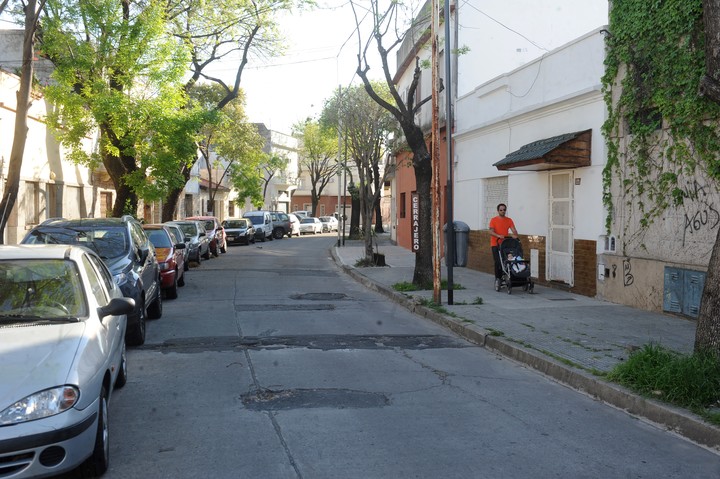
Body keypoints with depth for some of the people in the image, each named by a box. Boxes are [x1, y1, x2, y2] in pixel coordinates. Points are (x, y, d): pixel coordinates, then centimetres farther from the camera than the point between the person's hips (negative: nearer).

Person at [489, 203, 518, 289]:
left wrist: (515, 235, -24)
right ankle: (497, 279, -6)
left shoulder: (509, 220, 8)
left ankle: (499, 279, 15)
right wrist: (498, 236, -29)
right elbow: (491, 232, -11)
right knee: (497, 262, -10)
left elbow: (513, 230, -2)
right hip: (495, 244, -3)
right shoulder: (494, 220, -2)